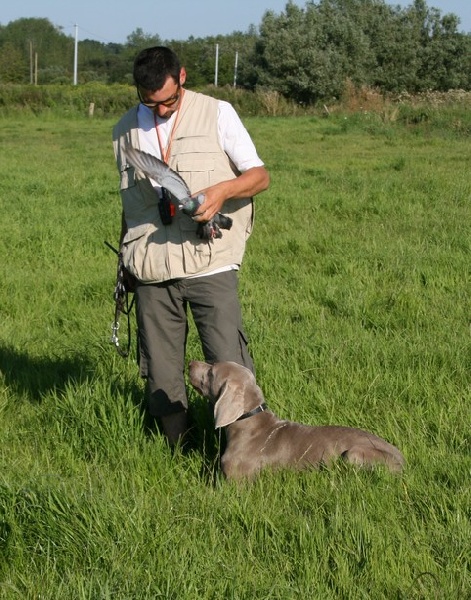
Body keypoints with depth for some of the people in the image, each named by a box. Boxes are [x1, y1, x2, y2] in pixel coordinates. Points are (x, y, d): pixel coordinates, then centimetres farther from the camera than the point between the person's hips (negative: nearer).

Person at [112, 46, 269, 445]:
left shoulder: (218, 114, 0)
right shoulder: (127, 130, 11)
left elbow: (260, 176, -2)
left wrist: (222, 190, -22)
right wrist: (125, 261, 21)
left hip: (210, 262, -3)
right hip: (151, 269, 3)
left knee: (230, 364, -7)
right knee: (161, 372, 6)